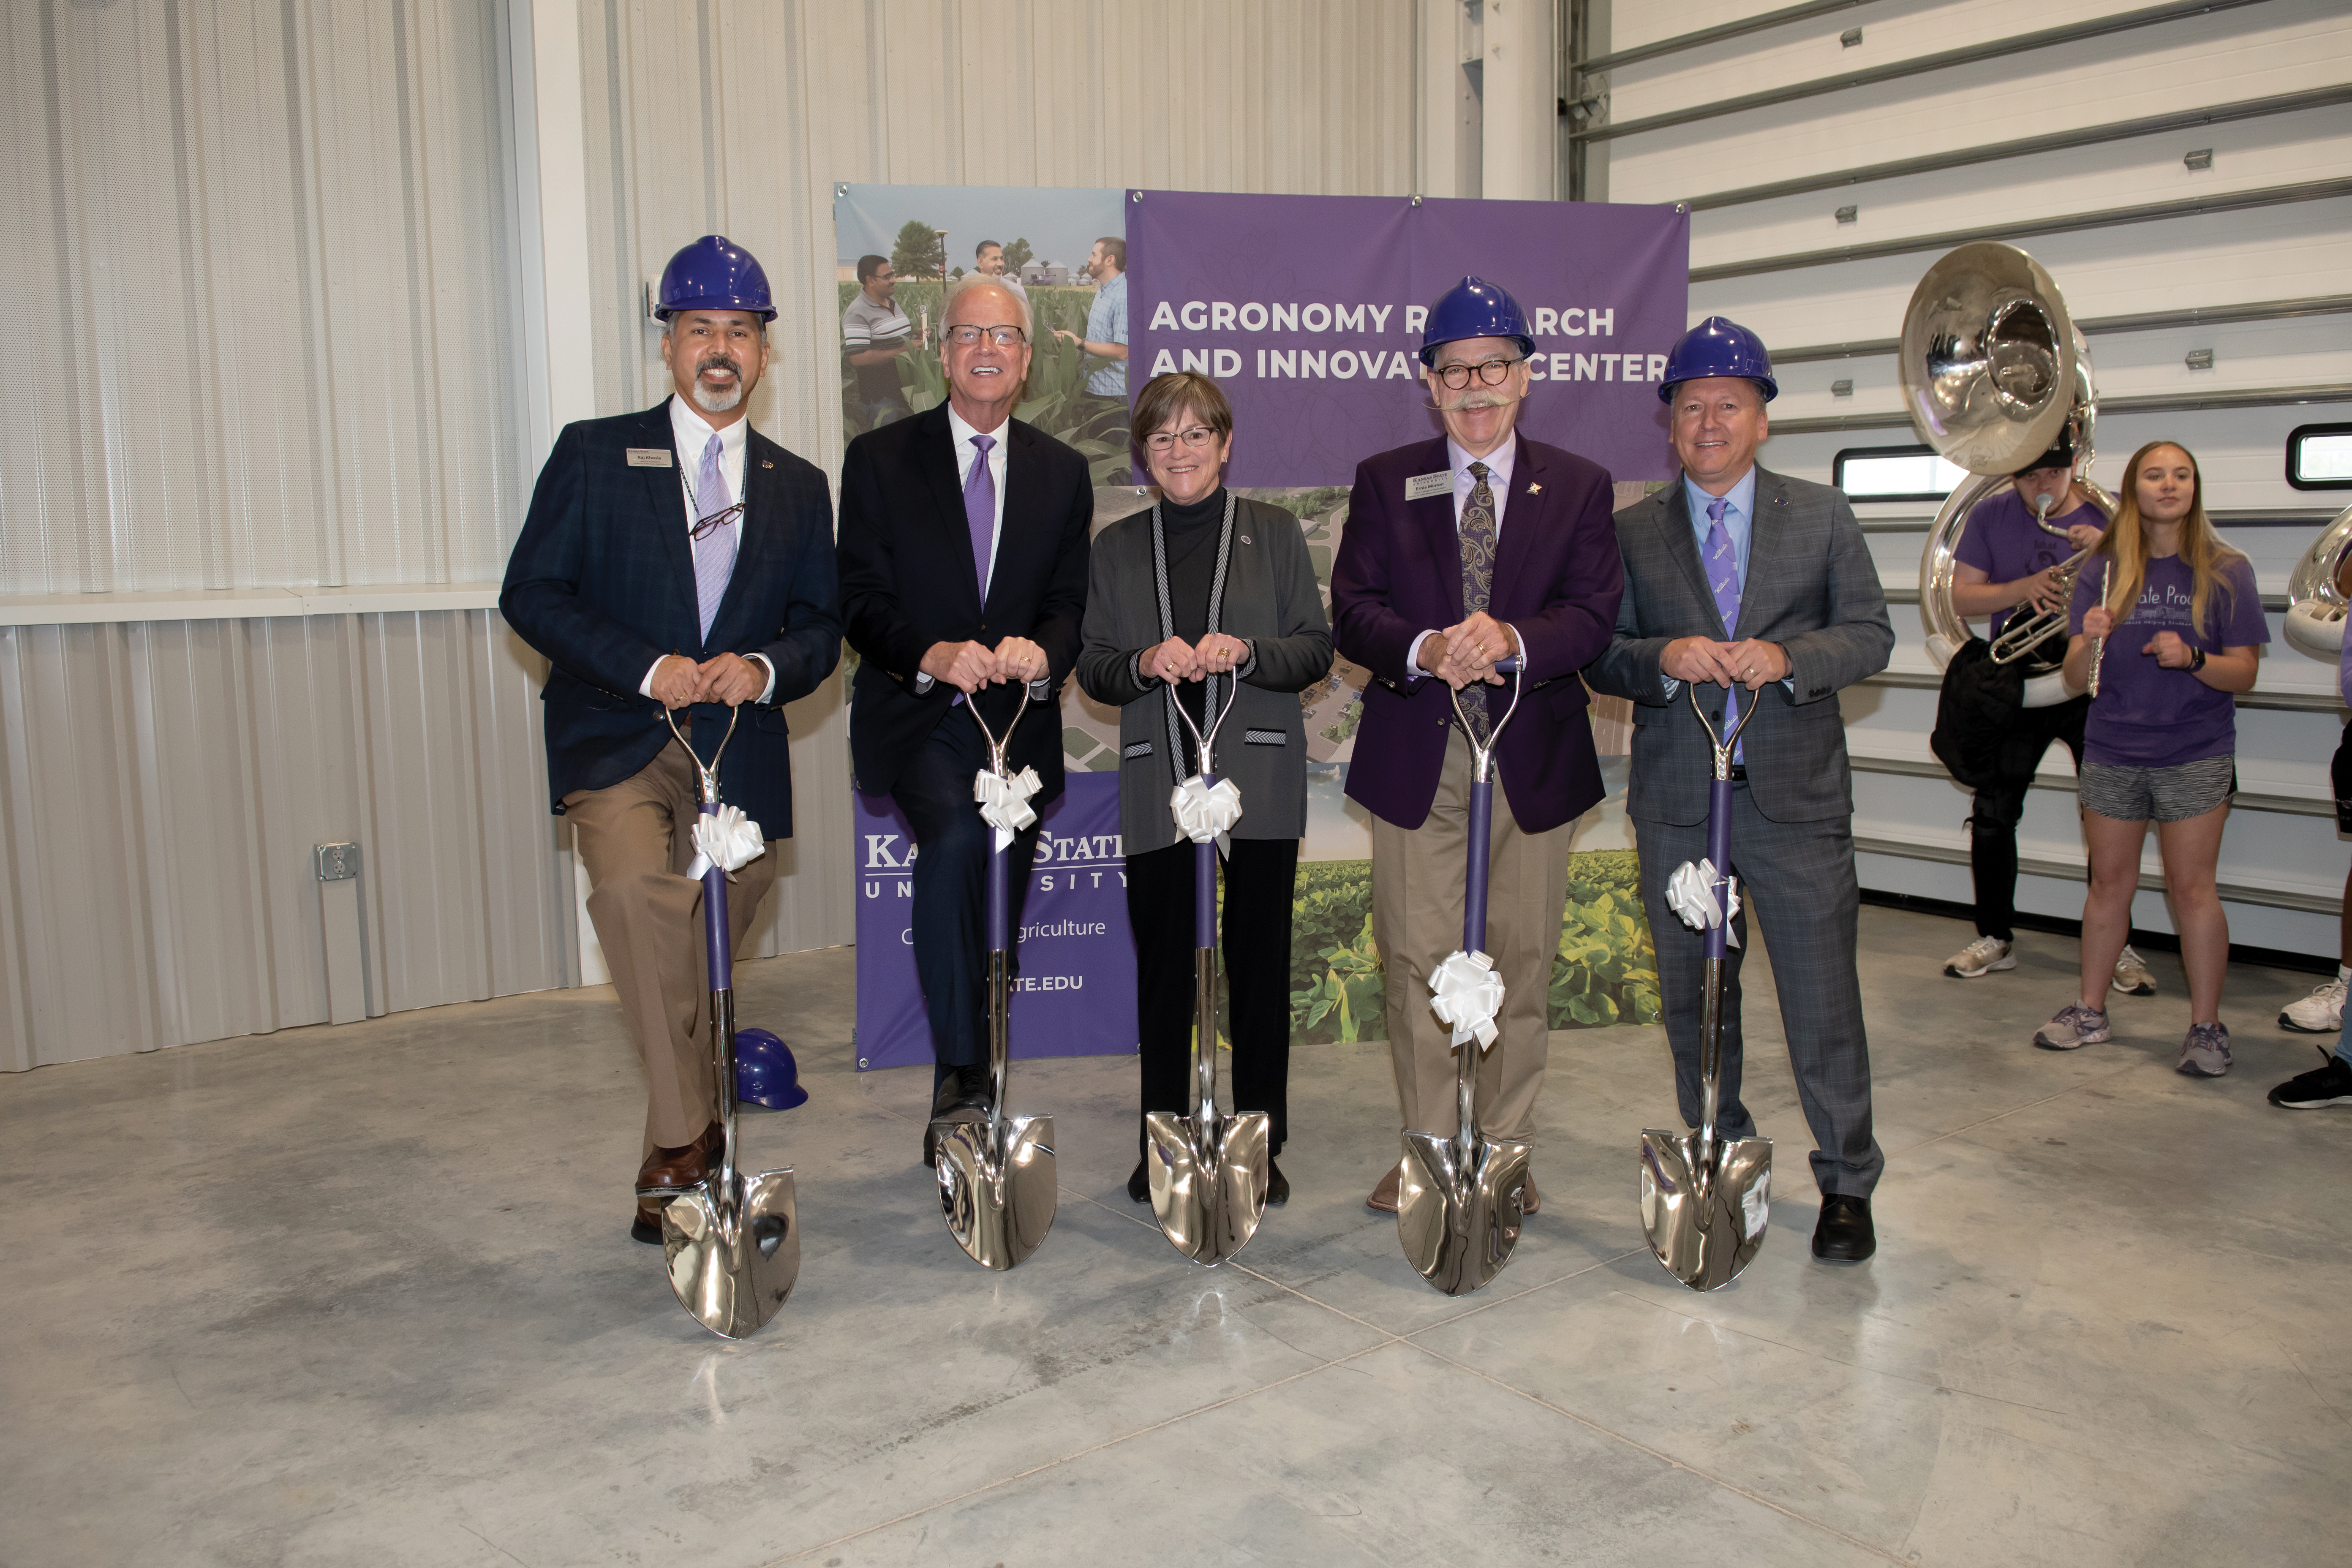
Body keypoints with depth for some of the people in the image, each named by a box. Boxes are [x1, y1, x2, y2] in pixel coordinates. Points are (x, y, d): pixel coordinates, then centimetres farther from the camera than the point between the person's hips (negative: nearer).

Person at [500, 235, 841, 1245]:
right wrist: (648, 667, -15)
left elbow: (820, 628, 13)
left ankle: (676, 1162, 25)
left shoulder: (798, 487, 13)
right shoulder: (593, 455, 4)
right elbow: (532, 594, -2)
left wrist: (764, 668, -11)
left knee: (708, 958, 6)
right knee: (634, 884, -29)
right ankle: (686, 1135, -21)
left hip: (742, 751, 3)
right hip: (616, 740, -3)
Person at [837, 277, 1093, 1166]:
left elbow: (1070, 602, 5)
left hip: (1018, 724, 4)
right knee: (955, 837, -32)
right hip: (917, 720, -3)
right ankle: (960, 1081, -26)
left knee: (999, 912, 8)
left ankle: (965, 1122, 25)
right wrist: (933, 655, -24)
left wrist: (1042, 653, -18)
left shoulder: (1061, 473, 12)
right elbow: (861, 600, -5)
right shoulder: (880, 459, 3)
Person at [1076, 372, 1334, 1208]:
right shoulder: (1117, 547, 12)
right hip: (1156, 786, 2)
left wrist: (1245, 654, -14)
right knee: (1162, 965, 5)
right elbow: (1091, 667, 10)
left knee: (1260, 963, 2)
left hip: (1258, 779, -1)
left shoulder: (1273, 532, 8)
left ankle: (1261, 1145, 15)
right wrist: (1145, 665, -11)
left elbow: (1317, 649, 4)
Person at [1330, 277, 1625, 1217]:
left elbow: (1595, 615, -5)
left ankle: (1505, 1153, 22)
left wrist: (1513, 639, -25)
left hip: (1533, 759, 0)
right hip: (1414, 757, 0)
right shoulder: (1383, 482, 7)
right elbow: (1352, 611, -2)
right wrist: (1424, 650, -23)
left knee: (1522, 964, 8)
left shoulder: (1578, 486, 7)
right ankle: (1427, 1150, 19)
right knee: (1417, 965, 5)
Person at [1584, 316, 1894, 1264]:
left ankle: (1847, 1184, 16)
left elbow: (1871, 635, 3)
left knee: (1823, 995, 0)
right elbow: (1600, 655, 5)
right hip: (1676, 799, 1)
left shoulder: (1823, 517, 7)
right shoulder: (1632, 531, 8)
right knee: (1692, 993, 11)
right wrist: (1664, 657, -16)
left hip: (1797, 794, -1)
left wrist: (1787, 657, -16)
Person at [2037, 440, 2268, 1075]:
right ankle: (2091, 1011, 21)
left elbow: (2243, 673, -1)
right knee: (2110, 881, 10)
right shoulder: (2103, 571, 2)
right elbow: (2076, 680, 0)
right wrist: (2089, 641, -21)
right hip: (2112, 753, 2)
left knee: (2191, 886, 0)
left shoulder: (2225, 572, -1)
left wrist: (2192, 658, -21)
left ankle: (2206, 1025, 9)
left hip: (2195, 755, -2)